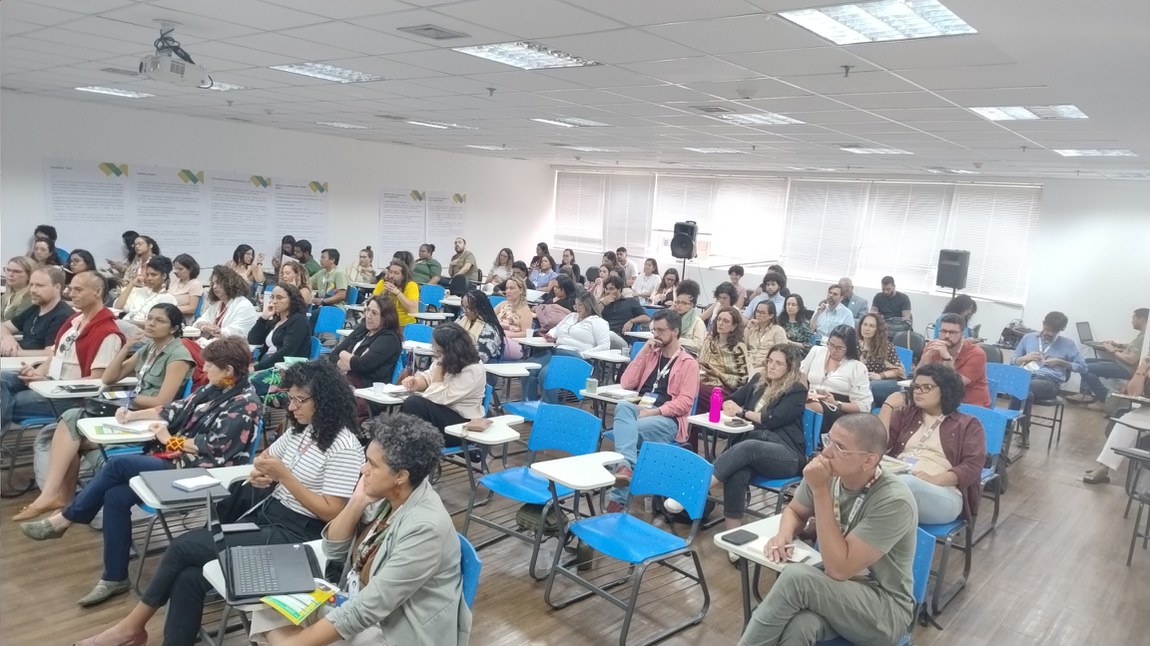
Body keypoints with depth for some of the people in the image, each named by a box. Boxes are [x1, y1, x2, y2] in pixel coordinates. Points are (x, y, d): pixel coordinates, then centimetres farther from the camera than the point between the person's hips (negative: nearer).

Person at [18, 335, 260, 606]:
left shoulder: (245, 404, -15)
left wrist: (170, 440, -10)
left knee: (118, 464, -17)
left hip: (200, 472, -9)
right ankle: (115, 577, -1)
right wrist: (134, 415, 10)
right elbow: (178, 409, 20)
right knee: (116, 496, -9)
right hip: (181, 460, 9)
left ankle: (64, 519, 3)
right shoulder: (214, 390, 14)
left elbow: (214, 448, -20)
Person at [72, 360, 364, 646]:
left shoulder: (344, 448, -18)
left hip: (295, 534, -8)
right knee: (189, 577, -13)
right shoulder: (300, 429, 8)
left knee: (183, 547, -9)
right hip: (265, 514, 8)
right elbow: (265, 459, 23)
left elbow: (330, 512, -20)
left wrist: (283, 475, -22)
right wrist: (258, 474, -2)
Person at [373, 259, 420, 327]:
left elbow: (413, 309, -23)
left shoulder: (411, 285, -11)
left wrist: (397, 292, -23)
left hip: (404, 325, -4)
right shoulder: (382, 282, 2)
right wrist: (383, 292, -15)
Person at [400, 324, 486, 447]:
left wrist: (440, 366, -23)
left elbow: (440, 397, -25)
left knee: (414, 403, -24)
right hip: (443, 411, 8)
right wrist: (416, 382, -8)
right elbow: (428, 377, 14)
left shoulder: (472, 371, -24)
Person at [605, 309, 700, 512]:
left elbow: (685, 401, -7)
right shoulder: (650, 354, 21)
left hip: (667, 420, -4)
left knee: (626, 429, -34)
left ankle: (618, 497, -36)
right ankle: (627, 466, -56)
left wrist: (654, 412, -19)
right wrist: (643, 352, 5)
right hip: (639, 410, 4)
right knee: (623, 406, -35)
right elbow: (626, 383, 10)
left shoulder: (689, 363, 5)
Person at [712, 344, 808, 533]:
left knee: (747, 447, -37)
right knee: (737, 473, -33)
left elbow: (772, 420, -9)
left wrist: (742, 412, 1)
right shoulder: (759, 380, 18)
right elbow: (729, 402, 21)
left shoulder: (797, 391, 2)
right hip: (753, 446, 4)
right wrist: (731, 408, -3)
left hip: (786, 454, -4)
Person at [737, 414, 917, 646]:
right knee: (798, 626, -33)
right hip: (831, 589, 4)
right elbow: (794, 511, 13)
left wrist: (821, 491, -29)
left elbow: (839, 568, -28)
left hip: (886, 609, -4)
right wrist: (784, 535, -11)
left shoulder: (894, 502, -26)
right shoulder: (826, 473, -9)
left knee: (796, 577, -31)